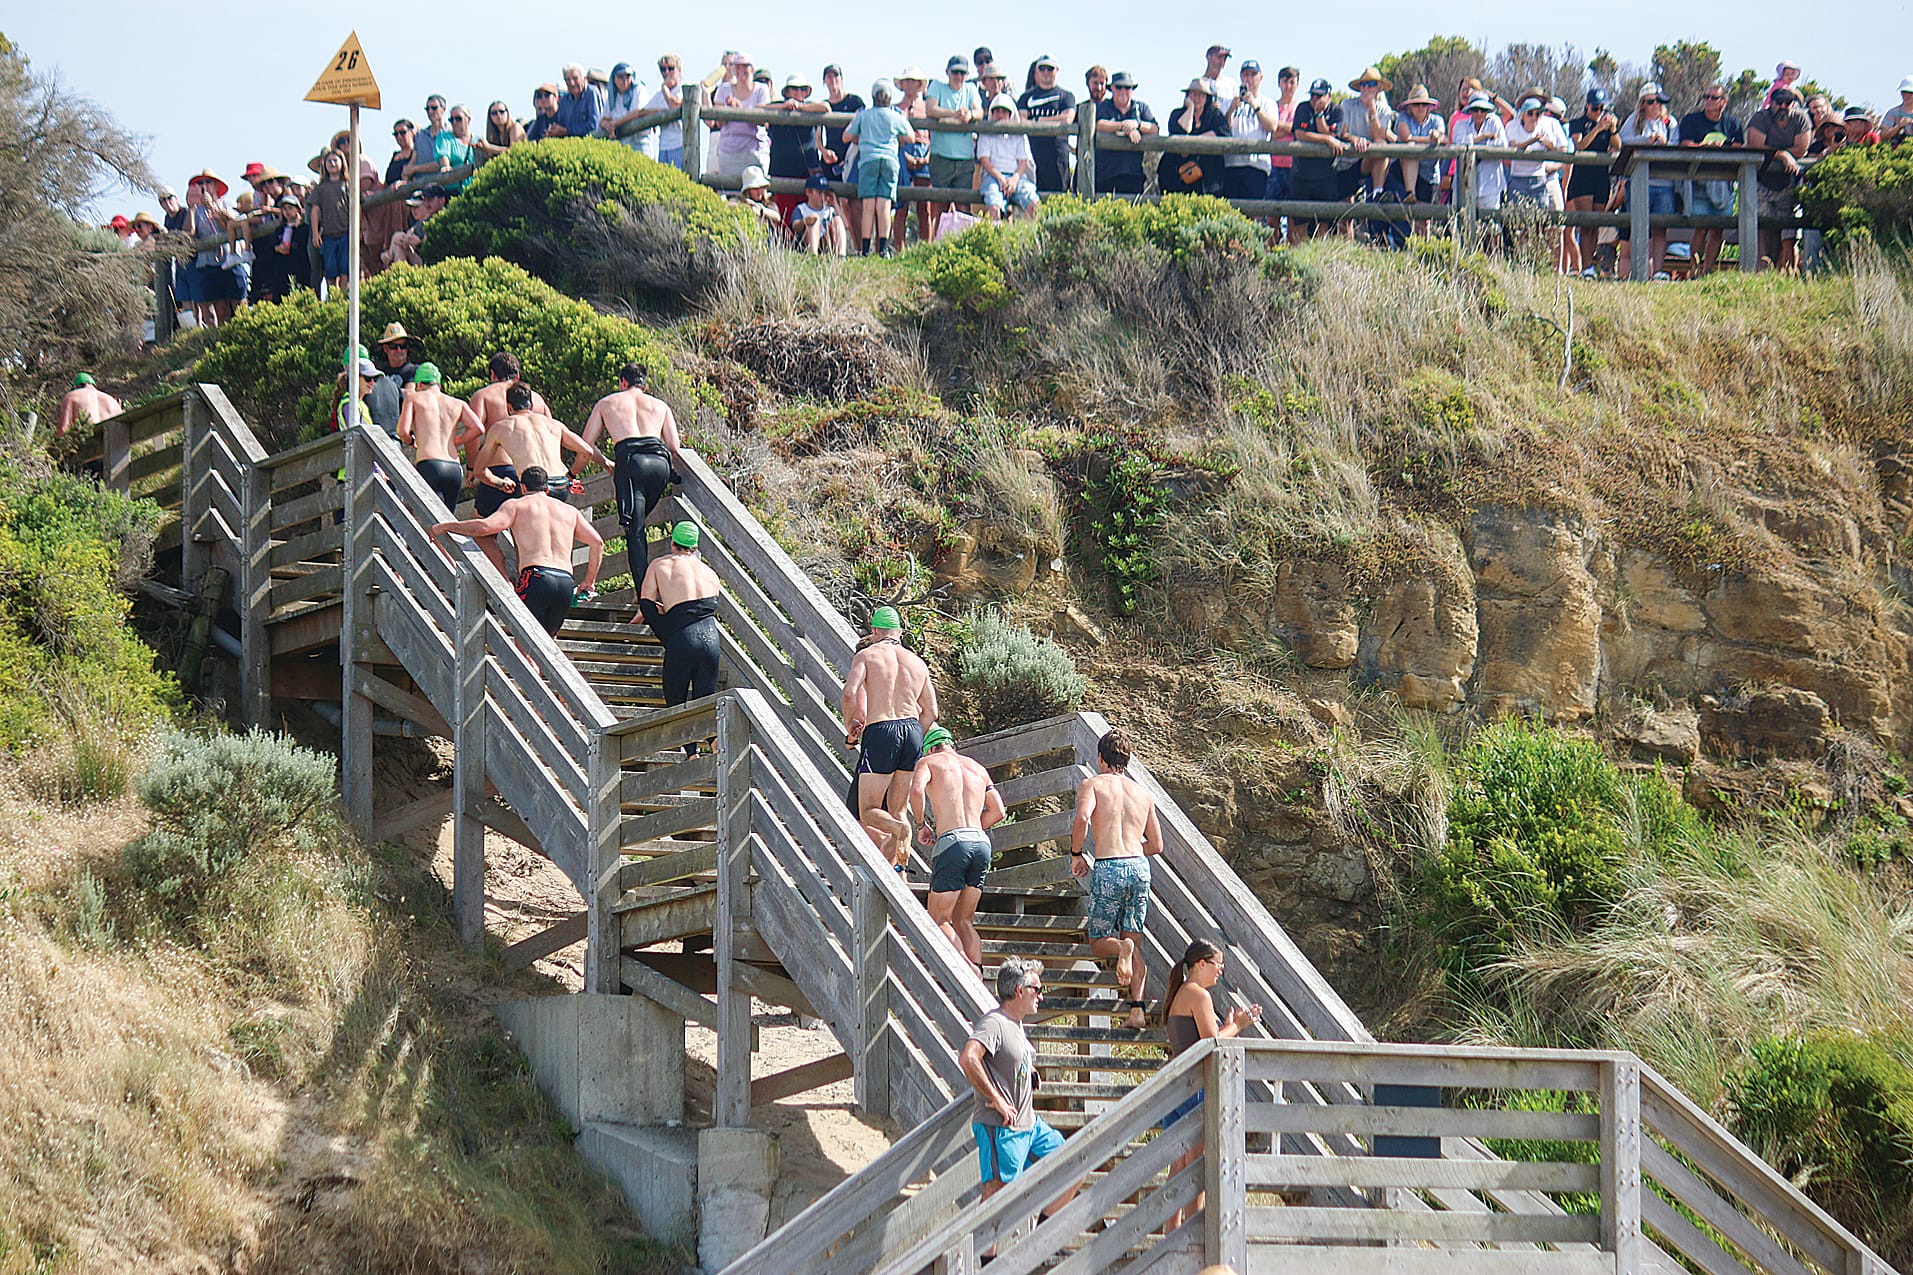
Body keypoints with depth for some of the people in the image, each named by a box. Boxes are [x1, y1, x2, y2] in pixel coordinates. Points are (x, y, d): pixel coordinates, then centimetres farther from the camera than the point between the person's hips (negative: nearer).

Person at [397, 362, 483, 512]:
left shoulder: (414, 398, 10)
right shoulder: (458, 404, 18)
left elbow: (403, 431, -1)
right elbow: (478, 428, 4)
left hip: (428, 465, -4)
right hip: (454, 467, 4)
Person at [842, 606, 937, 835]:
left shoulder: (866, 655, 4)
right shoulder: (918, 663, 17)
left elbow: (849, 693, -10)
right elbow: (931, 712, 15)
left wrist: (849, 730, 4)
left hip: (879, 730, -5)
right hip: (912, 730, 5)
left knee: (868, 810, -2)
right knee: (897, 809, 13)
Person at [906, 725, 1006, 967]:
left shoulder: (929, 761, 8)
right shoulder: (977, 768, 24)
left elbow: (916, 791, -12)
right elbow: (998, 811, 22)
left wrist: (921, 825, 3)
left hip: (952, 844, -6)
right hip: (981, 842, 6)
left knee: (939, 920, -1)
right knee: (963, 921, 14)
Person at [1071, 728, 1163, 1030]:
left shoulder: (1092, 784, 3)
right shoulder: (1143, 793, 17)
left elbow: (1082, 818, -17)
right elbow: (1156, 845, 18)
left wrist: (1075, 854, -3)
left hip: (1108, 868, -4)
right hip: (1139, 867, 4)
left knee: (1099, 942, 8)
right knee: (1134, 941, 11)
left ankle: (1122, 948, -27)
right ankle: (1137, 1008, -3)